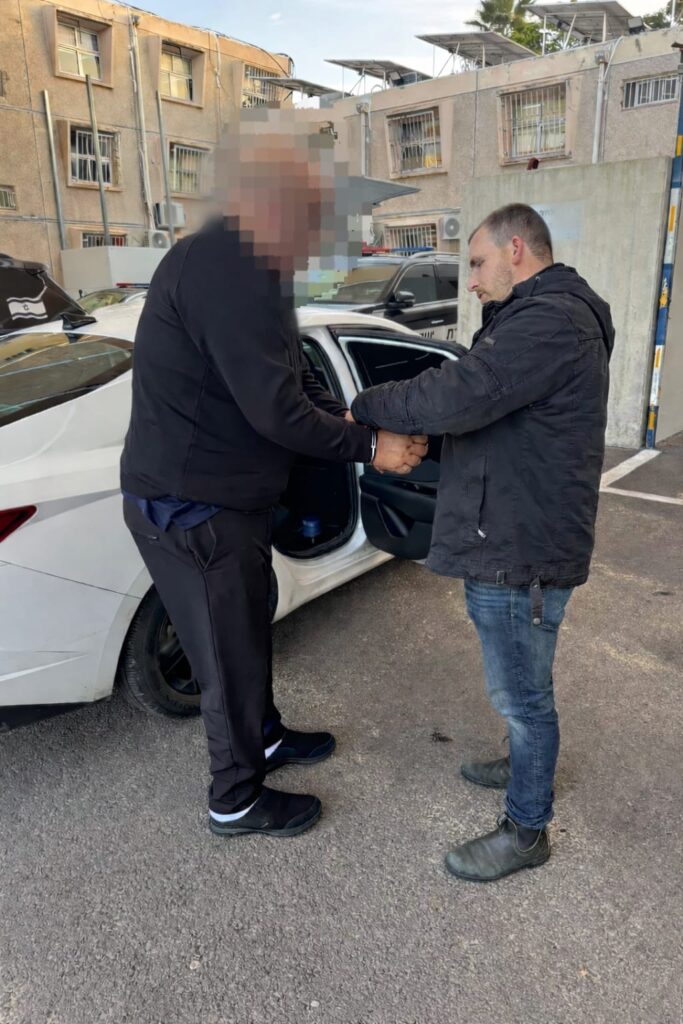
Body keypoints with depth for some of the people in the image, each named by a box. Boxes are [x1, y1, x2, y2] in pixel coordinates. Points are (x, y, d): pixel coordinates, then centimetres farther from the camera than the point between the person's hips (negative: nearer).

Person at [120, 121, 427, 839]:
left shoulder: (246, 267, 10)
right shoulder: (227, 271, -25)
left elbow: (290, 372, 15)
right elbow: (276, 409, -27)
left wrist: (348, 419, 2)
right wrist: (367, 447, -15)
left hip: (223, 496, 10)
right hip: (193, 508, -10)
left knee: (249, 631, 25)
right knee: (231, 659, 7)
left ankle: (265, 739, 48)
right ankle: (236, 802, 29)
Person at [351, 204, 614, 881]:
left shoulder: (552, 319, -20)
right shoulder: (538, 315, 16)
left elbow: (455, 396, -28)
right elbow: (482, 413, 14)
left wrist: (364, 409, -13)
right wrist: (412, 439, 0)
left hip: (521, 552, -10)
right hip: (510, 540, 10)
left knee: (521, 694, 6)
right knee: (520, 686, 26)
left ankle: (526, 831, 25)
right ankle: (529, 766, 48)